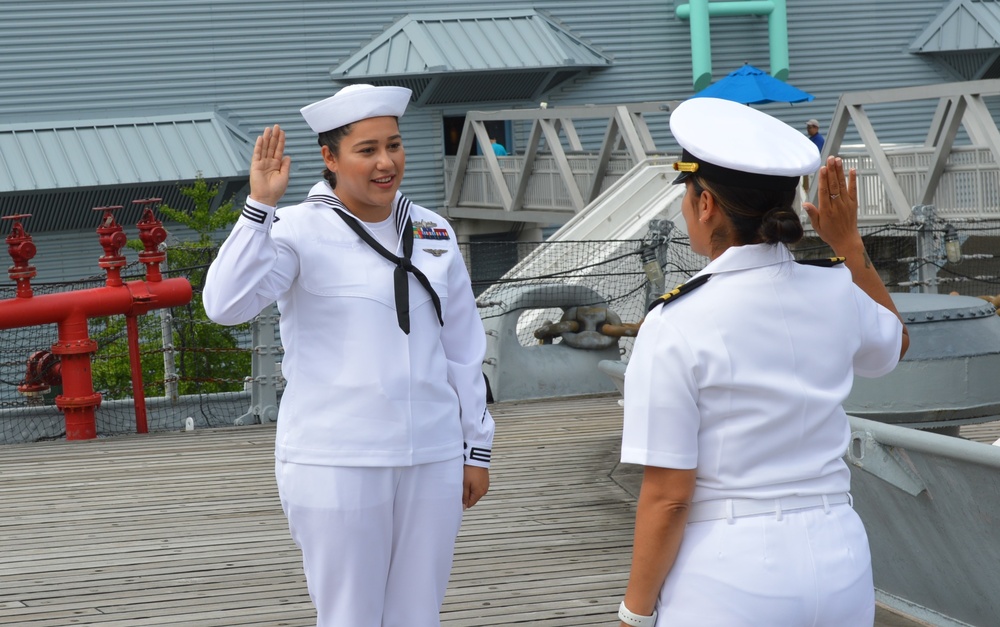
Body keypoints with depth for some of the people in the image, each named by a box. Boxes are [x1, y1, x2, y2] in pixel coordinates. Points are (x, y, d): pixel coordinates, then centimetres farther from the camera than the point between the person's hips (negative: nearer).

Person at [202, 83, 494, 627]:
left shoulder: (432, 233, 9)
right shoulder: (300, 231, -7)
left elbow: (462, 347, 14)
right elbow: (225, 305, -22)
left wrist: (476, 447, 14)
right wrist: (260, 204, -28)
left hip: (430, 460, 5)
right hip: (336, 465, -5)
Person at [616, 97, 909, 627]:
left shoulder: (676, 326, -15)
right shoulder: (836, 294, 0)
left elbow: (667, 496, -14)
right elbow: (895, 342, 25)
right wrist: (848, 242, 22)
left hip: (727, 571, -5)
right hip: (839, 563, 5)